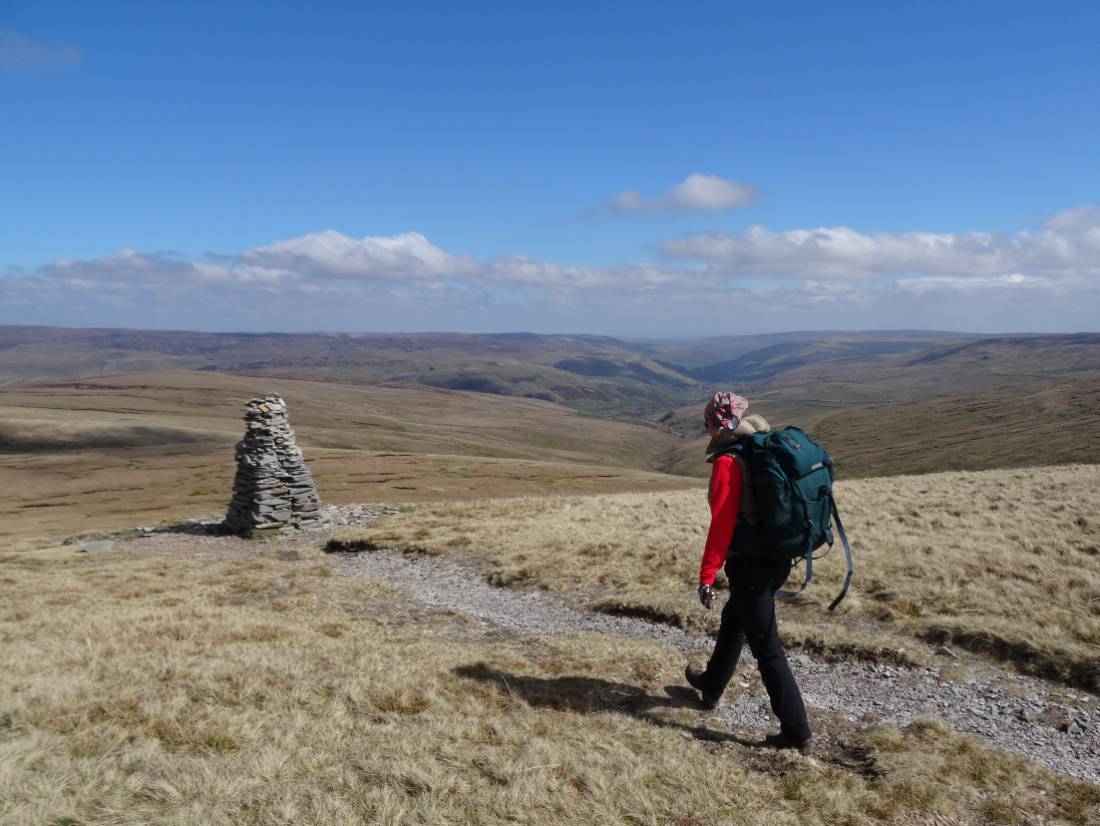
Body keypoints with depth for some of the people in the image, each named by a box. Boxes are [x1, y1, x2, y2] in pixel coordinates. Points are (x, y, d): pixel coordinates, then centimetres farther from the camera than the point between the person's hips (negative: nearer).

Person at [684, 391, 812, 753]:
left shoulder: (728, 461, -16)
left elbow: (722, 524, -21)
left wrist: (706, 577, -18)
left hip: (750, 564, -9)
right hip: (779, 559, 9)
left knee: (766, 647, -1)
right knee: (734, 620, 27)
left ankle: (796, 732, 4)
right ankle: (711, 685, 45)